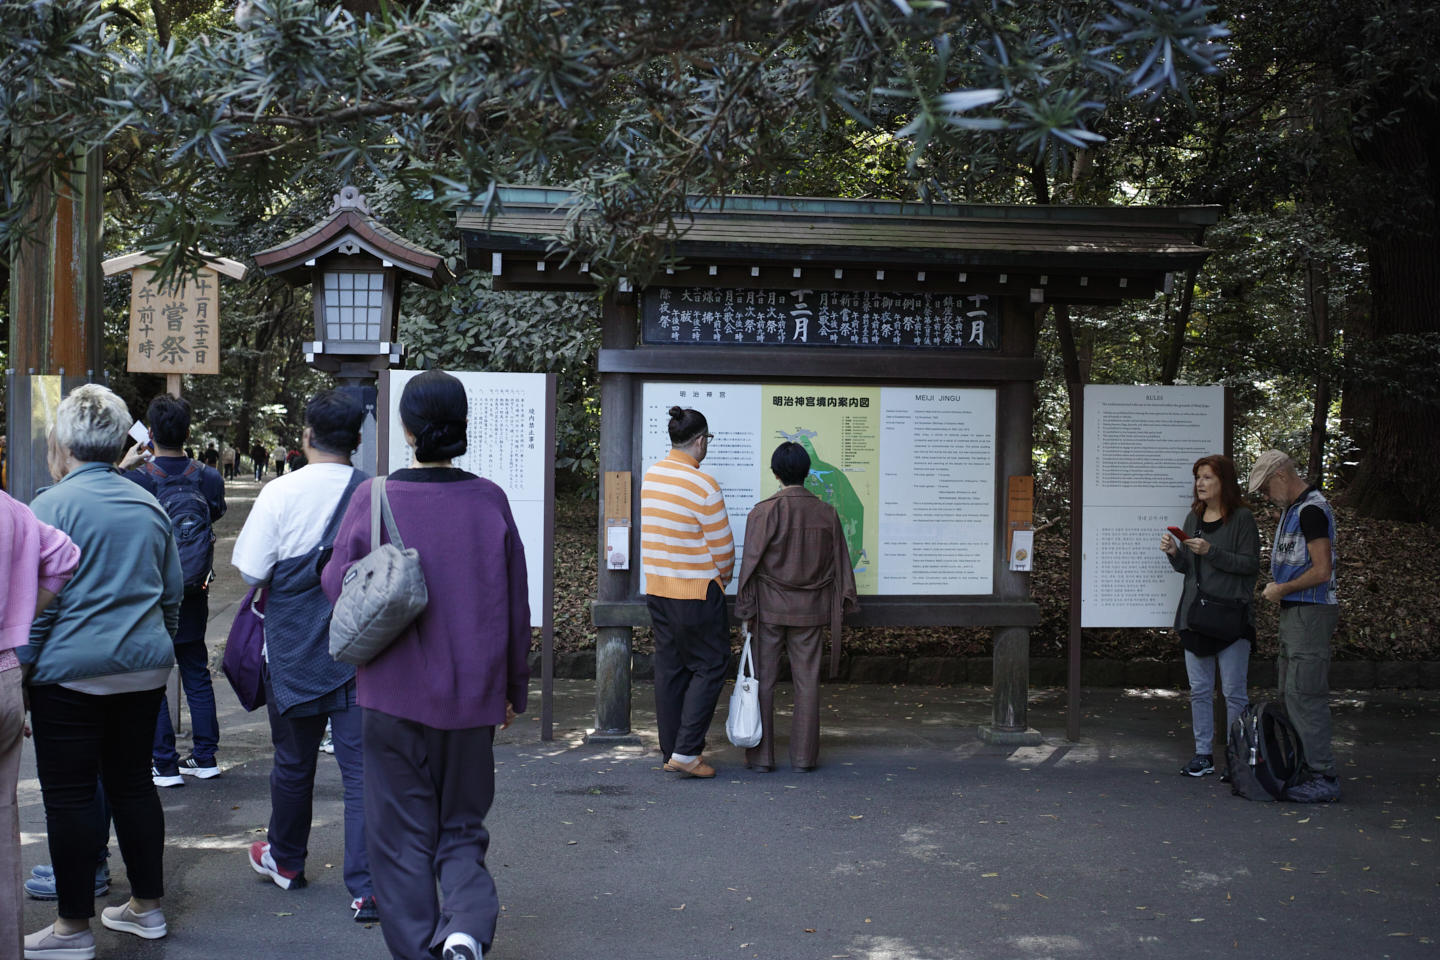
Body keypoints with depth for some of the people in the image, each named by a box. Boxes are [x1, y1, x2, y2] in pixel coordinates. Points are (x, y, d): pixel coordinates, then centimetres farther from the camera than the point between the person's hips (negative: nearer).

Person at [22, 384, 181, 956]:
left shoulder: (53, 506, -10)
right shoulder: (148, 505, 9)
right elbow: (173, 591, 15)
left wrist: (18, 670, -4)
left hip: (72, 672, -6)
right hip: (143, 668, 6)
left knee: (69, 795, 3)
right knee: (132, 782, 15)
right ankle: (147, 907, 23)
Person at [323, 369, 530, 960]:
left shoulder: (374, 498, -9)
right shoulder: (489, 501, -4)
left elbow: (337, 586, 1)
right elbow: (516, 607, 2)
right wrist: (513, 689, 13)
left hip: (394, 695, -1)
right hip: (472, 696, 2)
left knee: (402, 835, 12)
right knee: (461, 828, 15)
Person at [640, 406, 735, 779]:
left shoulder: (650, 476, 5)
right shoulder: (703, 486, -17)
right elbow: (722, 547, -12)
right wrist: (723, 577, 10)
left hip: (656, 588, 7)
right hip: (696, 591, -7)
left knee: (669, 668, 11)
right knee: (709, 666, 3)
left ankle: (672, 750, 16)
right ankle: (686, 751, -1)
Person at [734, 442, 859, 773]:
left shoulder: (764, 512, -10)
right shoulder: (827, 513, 1)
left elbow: (752, 564, -9)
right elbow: (840, 563, 8)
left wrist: (746, 610, -2)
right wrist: (844, 603, 19)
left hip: (770, 609, -3)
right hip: (810, 610, 3)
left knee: (763, 680, 5)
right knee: (807, 681, 8)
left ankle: (761, 755, 9)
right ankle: (804, 755, 13)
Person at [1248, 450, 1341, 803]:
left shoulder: (1311, 510, -16)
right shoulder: (1292, 509, 16)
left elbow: (1322, 570, -21)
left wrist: (1282, 589, -11)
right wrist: (1278, 587, 12)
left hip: (1310, 613, -11)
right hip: (1294, 612, 11)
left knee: (1304, 694, -11)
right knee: (1291, 693, 13)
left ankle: (1323, 778, -8)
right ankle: (1300, 768, 19)